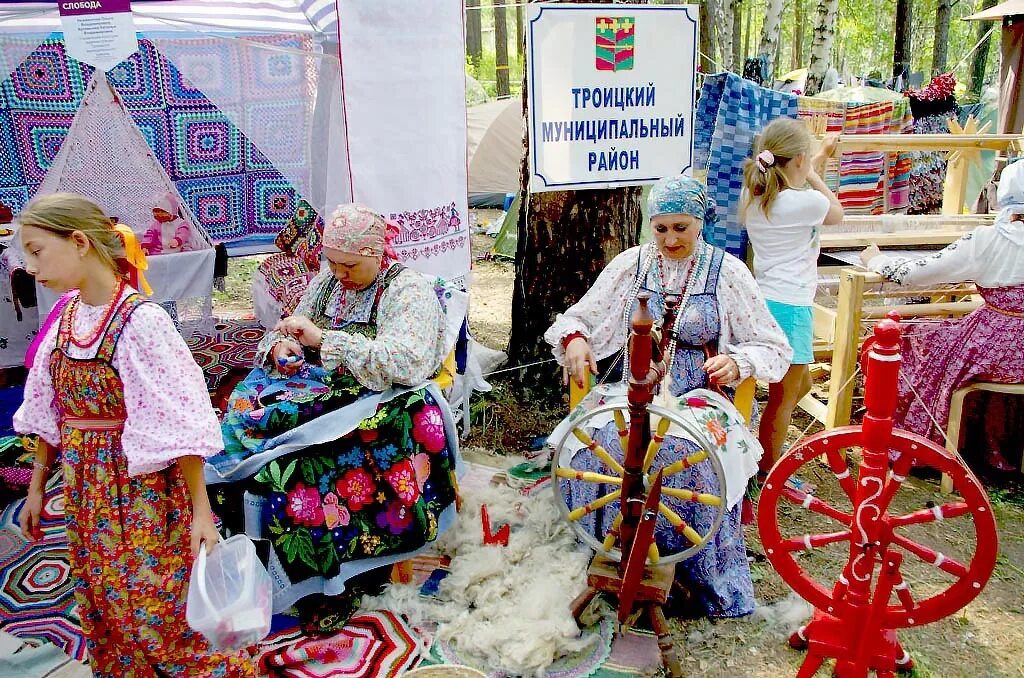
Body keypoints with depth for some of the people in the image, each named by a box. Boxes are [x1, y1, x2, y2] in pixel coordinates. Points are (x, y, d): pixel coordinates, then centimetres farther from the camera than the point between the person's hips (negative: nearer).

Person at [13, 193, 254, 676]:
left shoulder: (140, 320, -20)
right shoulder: (65, 318, 2)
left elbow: (180, 421, -20)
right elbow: (49, 414, 12)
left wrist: (201, 510, -18)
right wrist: (36, 487, 17)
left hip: (139, 488, -7)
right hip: (85, 491, 7)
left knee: (157, 610, 3)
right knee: (101, 608, 19)